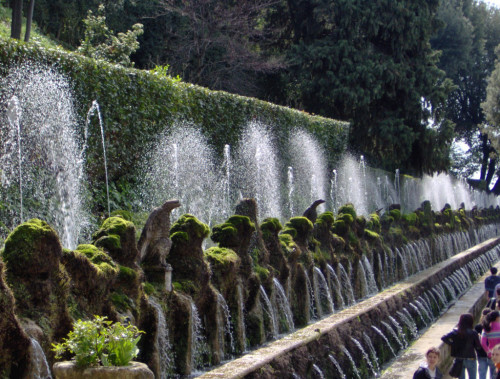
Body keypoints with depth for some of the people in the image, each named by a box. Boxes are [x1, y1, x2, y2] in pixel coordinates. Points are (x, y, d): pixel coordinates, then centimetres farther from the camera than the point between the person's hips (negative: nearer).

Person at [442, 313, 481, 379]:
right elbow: (478, 347, -10)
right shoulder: (473, 333, -13)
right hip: (470, 360, -3)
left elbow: (443, 338, -13)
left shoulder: (455, 332, -5)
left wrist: (452, 344, -3)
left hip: (459, 360, 3)